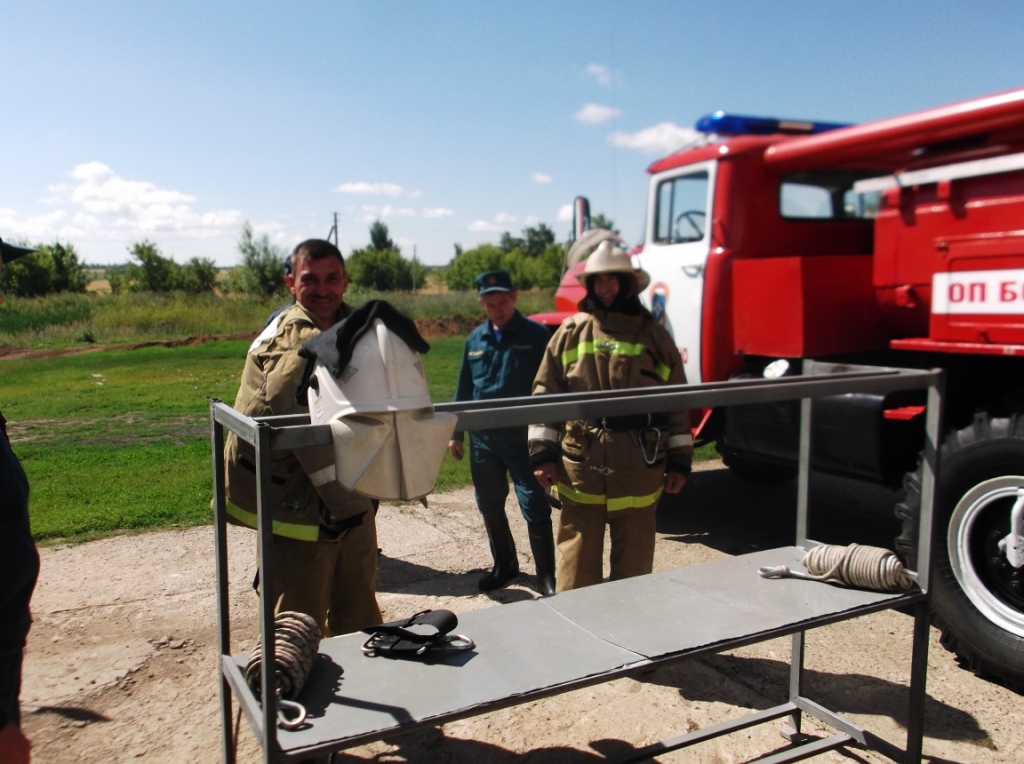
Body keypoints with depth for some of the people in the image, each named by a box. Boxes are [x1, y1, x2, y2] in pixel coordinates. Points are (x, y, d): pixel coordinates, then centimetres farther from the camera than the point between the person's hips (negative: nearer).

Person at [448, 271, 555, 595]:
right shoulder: (475, 339, 9)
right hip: (482, 438, 5)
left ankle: (546, 578, 10)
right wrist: (455, 432, 14)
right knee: (489, 505, 15)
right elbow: (464, 388, 16)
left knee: (534, 507, -2)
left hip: (522, 437, -5)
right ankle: (504, 565, 33)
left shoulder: (536, 335, -6)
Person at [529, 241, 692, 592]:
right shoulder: (571, 331, 5)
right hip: (580, 469, 0)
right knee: (576, 567, 7)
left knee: (634, 567, 12)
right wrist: (542, 452, 0)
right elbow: (545, 393, 5)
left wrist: (680, 460, 6)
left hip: (639, 468, 1)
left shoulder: (654, 336, 6)